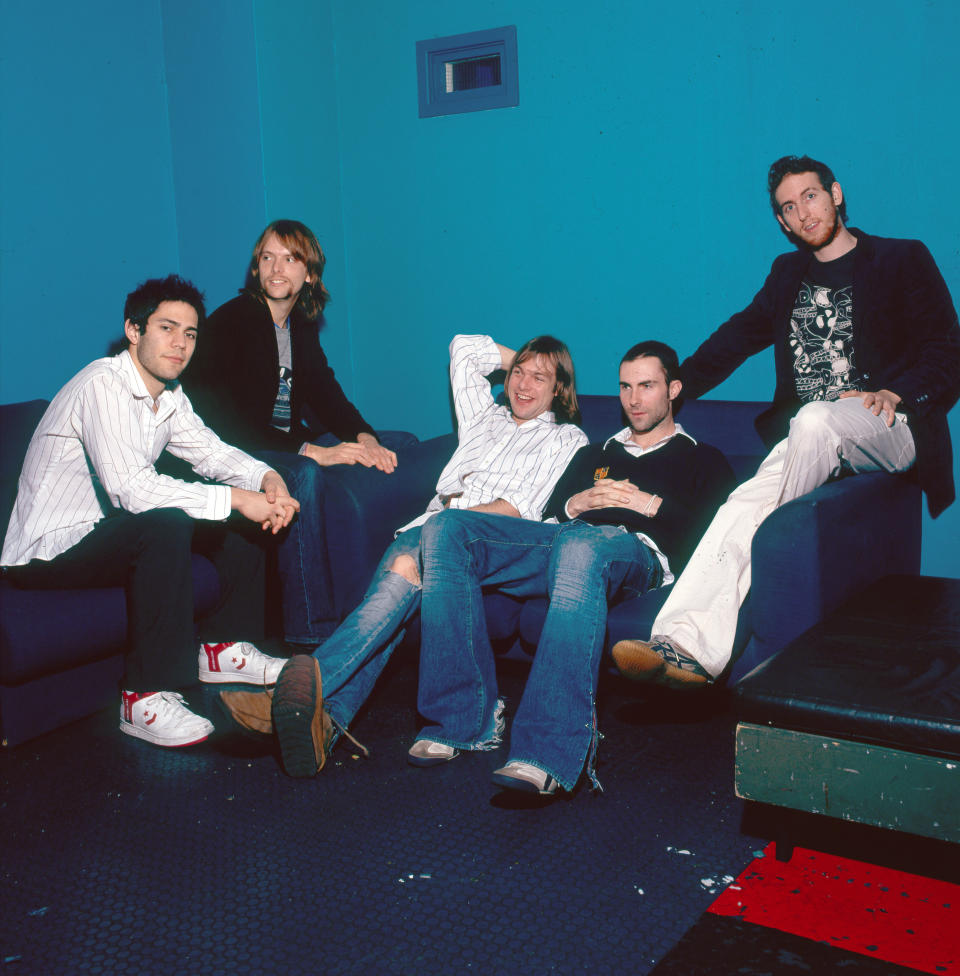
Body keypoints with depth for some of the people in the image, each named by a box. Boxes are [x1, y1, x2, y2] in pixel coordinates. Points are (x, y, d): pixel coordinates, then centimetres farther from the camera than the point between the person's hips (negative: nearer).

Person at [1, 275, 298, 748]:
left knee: (244, 522, 5)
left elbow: (210, 451, 10)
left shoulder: (168, 396, 6)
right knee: (165, 526, -35)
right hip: (48, 549, -9)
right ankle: (146, 698, -29)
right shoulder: (103, 385, -23)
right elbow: (131, 487, -34)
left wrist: (267, 478, -12)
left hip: (106, 529, 9)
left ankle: (225, 647, 15)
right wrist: (235, 498, -30)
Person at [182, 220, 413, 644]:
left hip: (290, 443, 8)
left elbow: (326, 394, 9)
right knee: (305, 474, -39)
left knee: (401, 444, -2)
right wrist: (313, 450, -31)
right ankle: (311, 632, -34)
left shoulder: (303, 326, 12)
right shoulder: (228, 323, -12)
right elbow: (227, 422, -22)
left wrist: (365, 437, -14)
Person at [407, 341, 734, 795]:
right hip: (562, 536, 5)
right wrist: (576, 505, 5)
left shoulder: (702, 459, 26)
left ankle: (548, 754, -50)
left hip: (635, 550, -5)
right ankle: (467, 719, -24)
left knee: (580, 547, -44)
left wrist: (652, 505, -3)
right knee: (446, 529, -21)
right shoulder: (593, 454, 39)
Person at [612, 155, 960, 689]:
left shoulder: (905, 260, 9)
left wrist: (894, 393, -15)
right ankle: (687, 643, -42)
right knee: (742, 507, -26)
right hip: (809, 440, 4)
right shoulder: (788, 273, 24)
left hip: (885, 430, -3)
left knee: (814, 420, -38)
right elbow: (741, 333, 31)